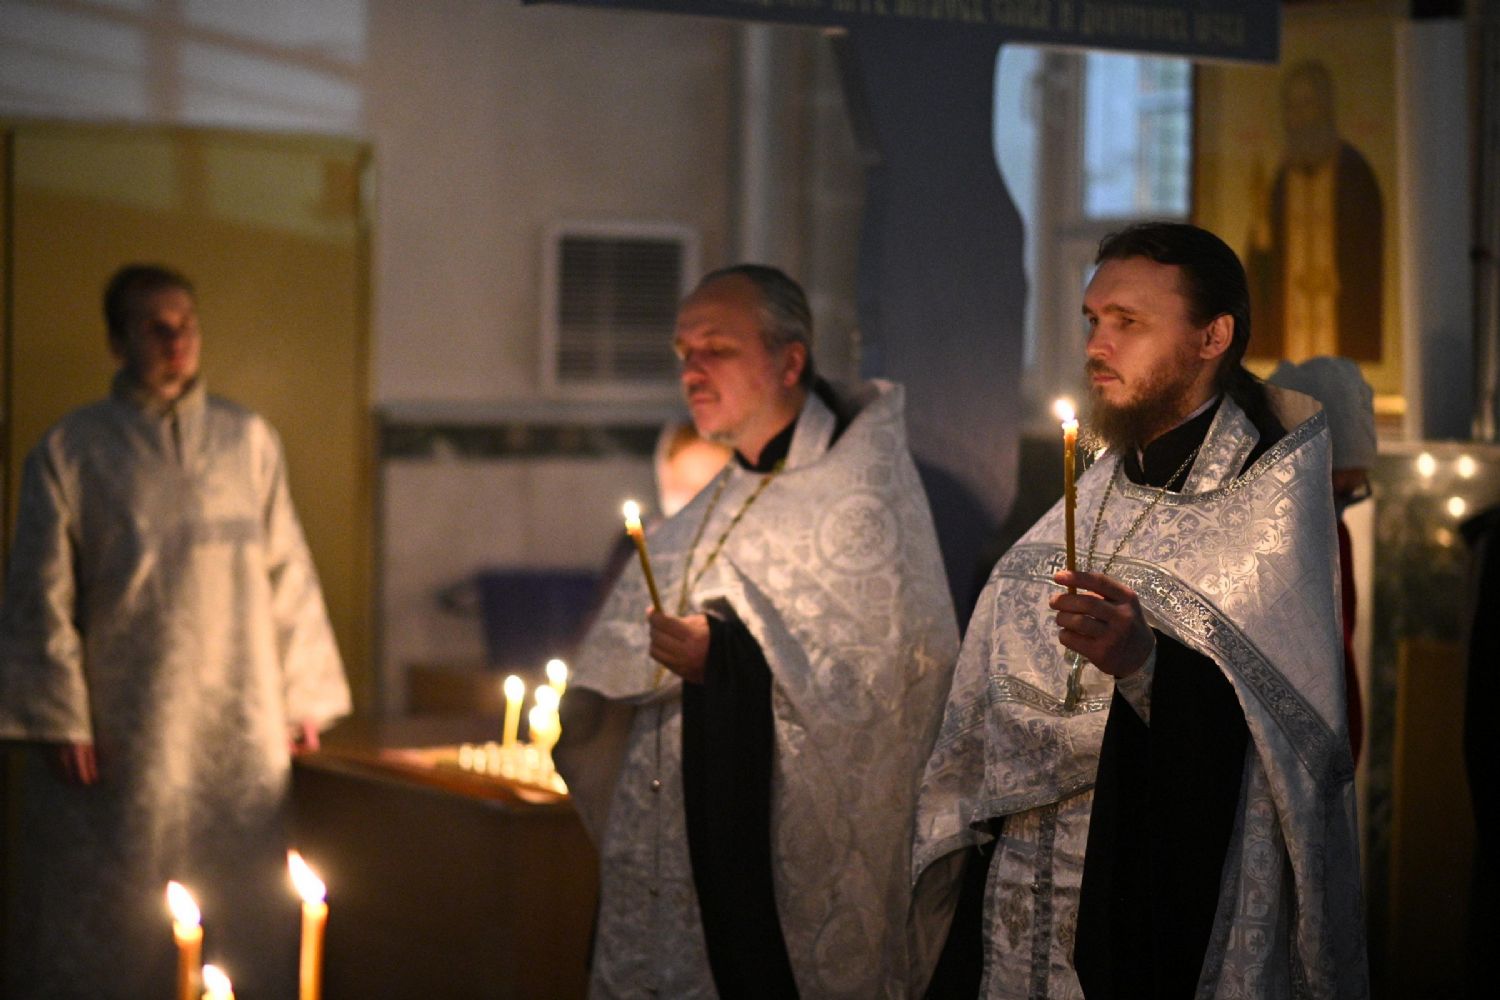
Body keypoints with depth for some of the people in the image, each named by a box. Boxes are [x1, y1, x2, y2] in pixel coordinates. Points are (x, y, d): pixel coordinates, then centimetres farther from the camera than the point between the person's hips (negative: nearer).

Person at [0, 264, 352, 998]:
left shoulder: (249, 441, 10)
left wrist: (304, 696, 7)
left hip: (240, 728, 2)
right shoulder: (70, 451, 2)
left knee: (243, 921, 5)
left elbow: (288, 574, 11)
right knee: (111, 917, 0)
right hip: (121, 735, -2)